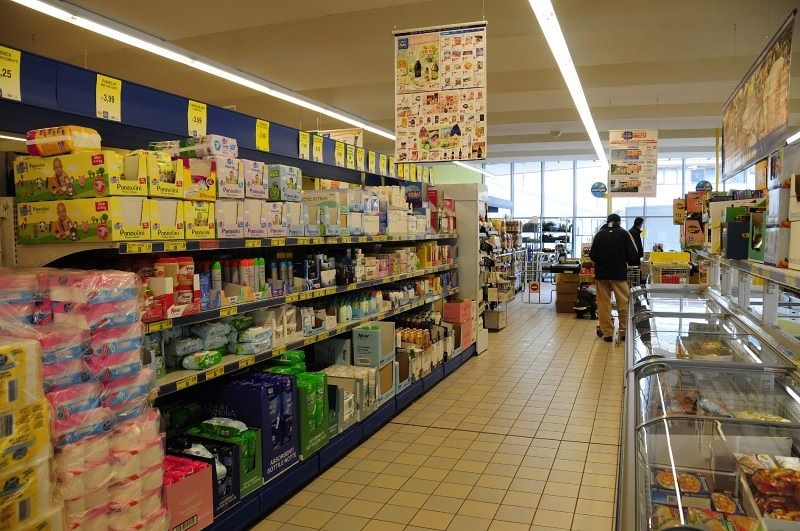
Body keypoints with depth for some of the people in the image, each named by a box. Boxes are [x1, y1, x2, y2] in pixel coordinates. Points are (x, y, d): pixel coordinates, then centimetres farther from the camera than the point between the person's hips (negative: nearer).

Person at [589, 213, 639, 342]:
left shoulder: (599, 235, 2)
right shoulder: (624, 233, -3)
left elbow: (592, 255, 5)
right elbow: (633, 255, -5)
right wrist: (628, 262, 15)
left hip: (601, 274, 2)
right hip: (620, 274, -2)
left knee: (604, 304, 5)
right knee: (624, 304, 8)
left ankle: (607, 332, 6)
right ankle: (624, 331, 11)